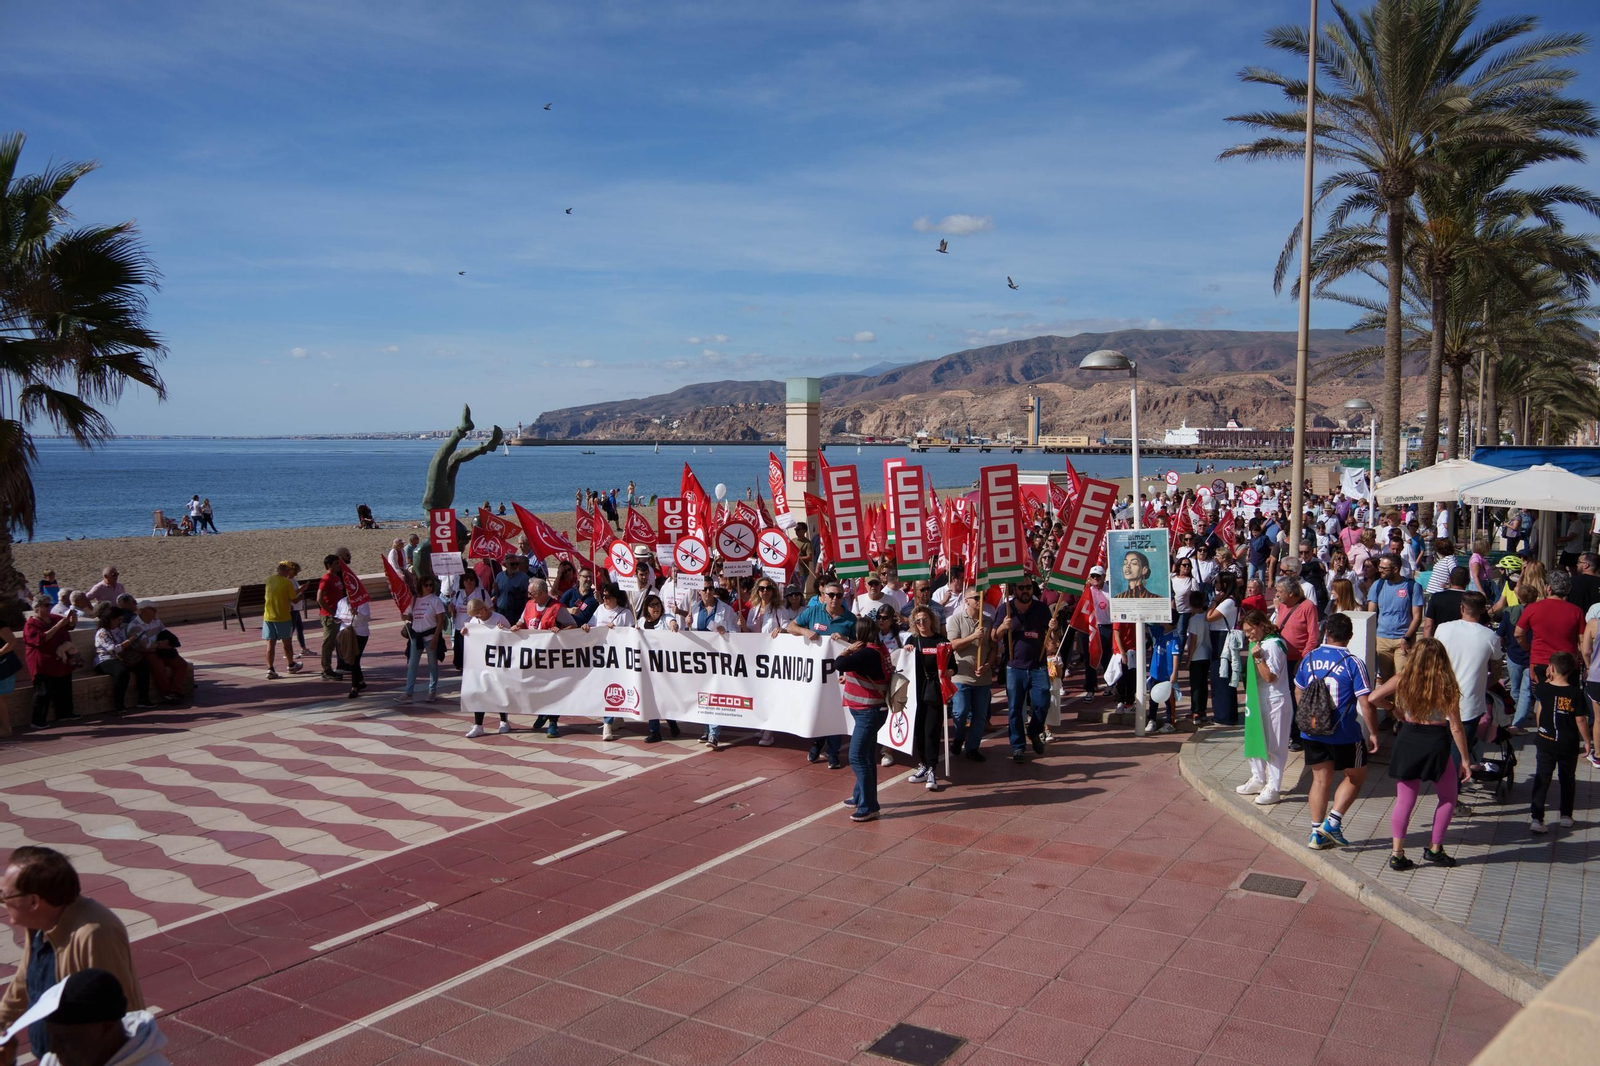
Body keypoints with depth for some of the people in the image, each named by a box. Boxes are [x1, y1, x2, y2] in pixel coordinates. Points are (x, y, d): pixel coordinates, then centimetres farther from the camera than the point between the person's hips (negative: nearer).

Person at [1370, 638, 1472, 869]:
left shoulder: (1403, 679, -7)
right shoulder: (1446, 685, -12)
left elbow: (1374, 698, -8)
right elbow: (1456, 726, -10)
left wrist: (1394, 707, 12)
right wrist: (1465, 759, -2)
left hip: (1408, 740, 2)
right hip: (1436, 744, -2)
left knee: (1404, 800, 9)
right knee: (1448, 798, 21)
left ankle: (1397, 854, 3)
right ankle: (1434, 848, 20)